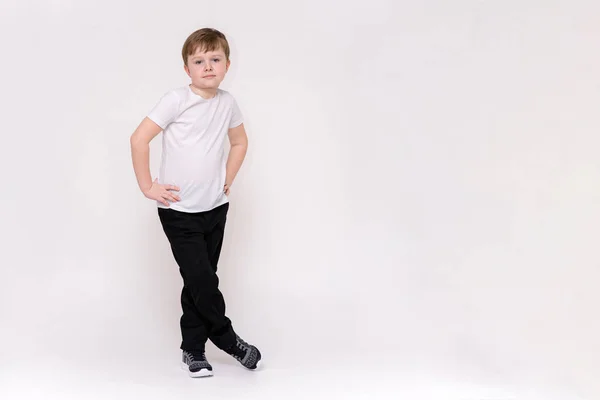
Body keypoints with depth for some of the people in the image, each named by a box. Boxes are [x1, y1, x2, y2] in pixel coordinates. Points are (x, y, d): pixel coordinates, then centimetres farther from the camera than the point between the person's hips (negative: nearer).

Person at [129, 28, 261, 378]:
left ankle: (193, 349, 23)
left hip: (216, 208, 5)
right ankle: (228, 340, 12)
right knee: (202, 280, -7)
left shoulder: (227, 103, 1)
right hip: (179, 211, -5)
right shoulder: (177, 100, -14)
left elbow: (240, 142, 19)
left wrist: (227, 181, 12)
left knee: (199, 282, 12)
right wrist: (147, 186, -12)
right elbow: (140, 139, -14)